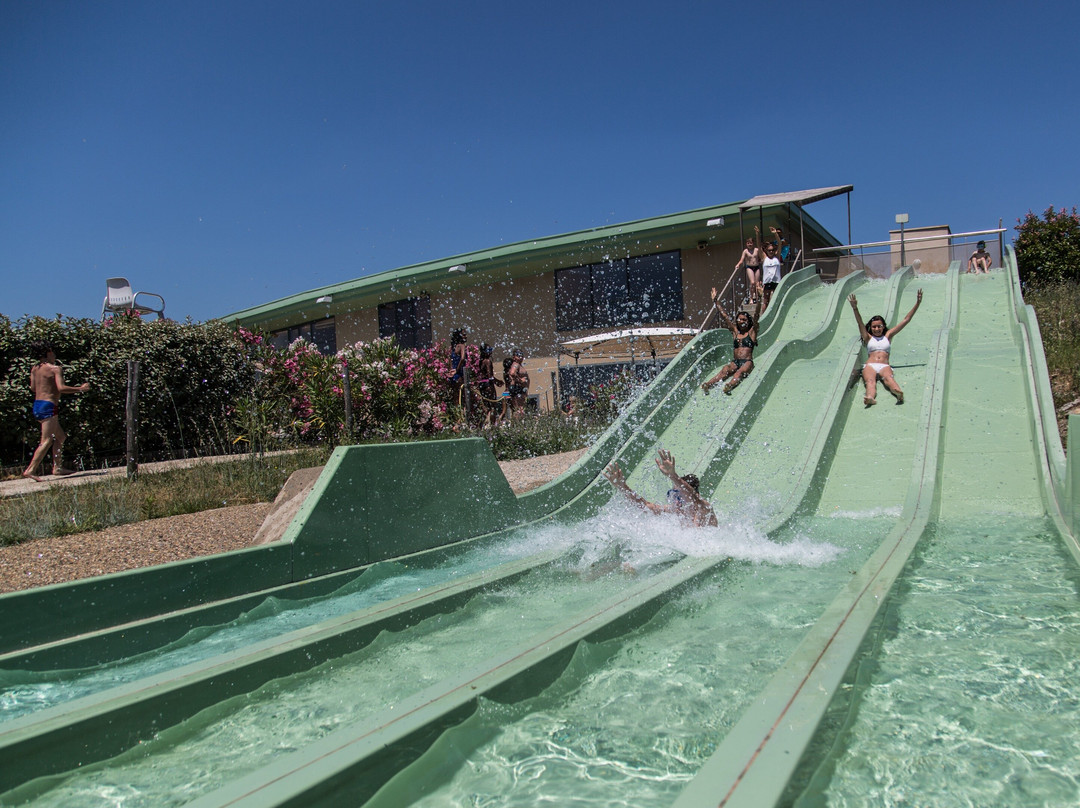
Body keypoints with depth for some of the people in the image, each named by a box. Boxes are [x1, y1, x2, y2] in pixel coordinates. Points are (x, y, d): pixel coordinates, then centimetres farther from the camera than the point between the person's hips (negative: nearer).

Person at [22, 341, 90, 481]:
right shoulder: (55, 368, -10)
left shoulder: (34, 369, 11)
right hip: (49, 406, -9)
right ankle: (30, 470, -12)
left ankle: (57, 467, 17)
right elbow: (61, 388, -21)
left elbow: (33, 388, 13)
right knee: (47, 441, -8)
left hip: (37, 405, 9)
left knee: (60, 437, 17)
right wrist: (80, 389, -12)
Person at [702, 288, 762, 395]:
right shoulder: (735, 331, 21)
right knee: (725, 370, -28)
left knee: (740, 372, -34)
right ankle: (707, 385, -53)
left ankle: (729, 386, -63)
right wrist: (716, 301, 20)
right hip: (734, 362, 2)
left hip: (747, 362, -2)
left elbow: (756, 315, 0)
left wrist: (759, 300, -11)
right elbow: (724, 316, 21)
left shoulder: (752, 332, 12)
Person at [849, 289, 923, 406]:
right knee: (870, 381, -35)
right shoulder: (868, 337, 24)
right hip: (870, 365, -1)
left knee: (888, 378, -35)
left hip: (885, 366, 1)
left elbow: (906, 320, 25)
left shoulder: (888, 335, 26)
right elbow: (860, 323, 8)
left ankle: (898, 392, -68)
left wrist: (917, 304, 21)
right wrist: (855, 308, -8)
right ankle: (870, 397, -68)